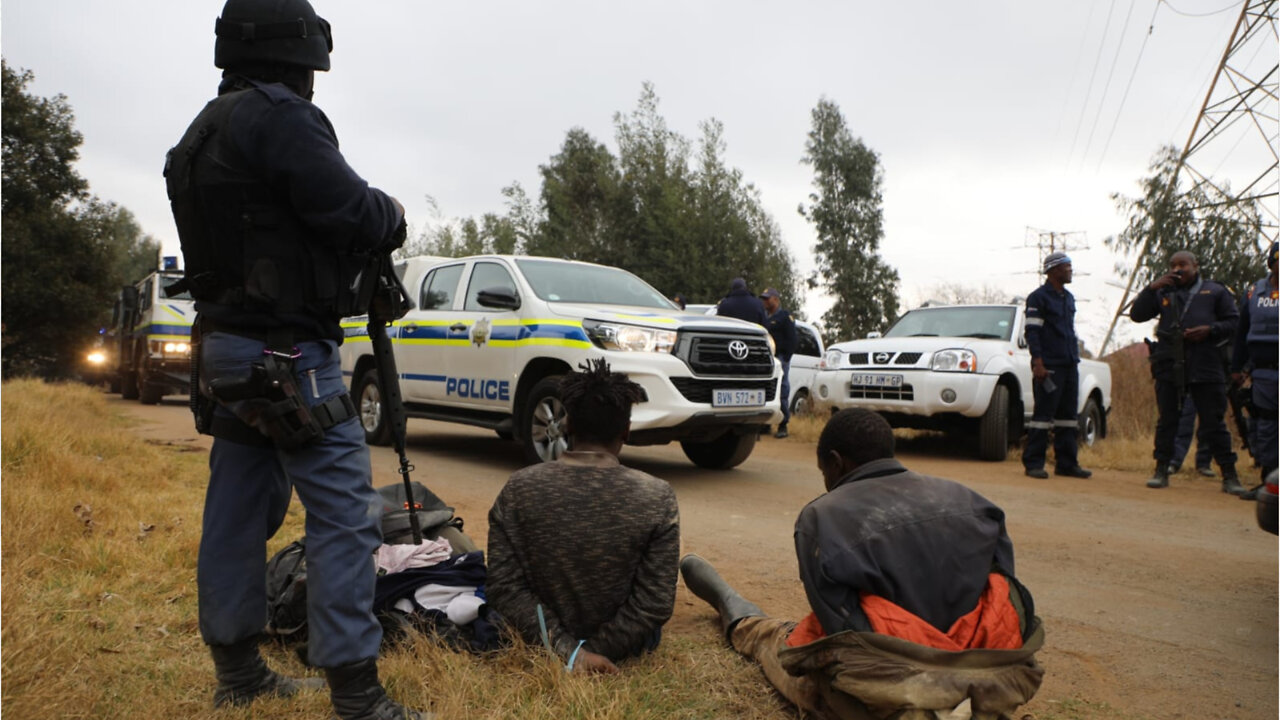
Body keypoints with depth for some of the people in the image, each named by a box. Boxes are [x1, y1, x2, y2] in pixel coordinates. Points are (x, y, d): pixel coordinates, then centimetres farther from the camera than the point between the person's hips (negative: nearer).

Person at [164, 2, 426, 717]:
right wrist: (392, 213, 2)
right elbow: (355, 217, -19)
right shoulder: (281, 118, -13)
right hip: (287, 356, -10)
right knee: (345, 516, -6)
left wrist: (368, 219, 11)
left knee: (239, 514, 15)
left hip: (229, 353, 10)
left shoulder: (204, 134, 17)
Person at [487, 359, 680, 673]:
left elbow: (503, 587, -19)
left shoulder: (518, 489, -19)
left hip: (545, 640, 2)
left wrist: (566, 649, -19)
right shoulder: (658, 498, -23)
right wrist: (596, 649, -14)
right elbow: (655, 604, -22)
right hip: (626, 646, -1)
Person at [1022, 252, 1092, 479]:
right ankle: (1033, 464, -2)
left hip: (1070, 366, 8)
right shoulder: (1038, 297, -5)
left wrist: (1075, 357, 19)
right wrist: (1038, 362, -18)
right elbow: (1032, 332, -11)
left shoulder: (1068, 297, 20)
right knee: (1043, 415, -7)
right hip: (1049, 367, -8)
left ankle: (1066, 464, 14)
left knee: (1068, 415, 8)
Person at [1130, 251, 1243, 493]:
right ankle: (1161, 470, 13)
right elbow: (1137, 314, 8)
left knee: (1213, 423, 0)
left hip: (1206, 366, -2)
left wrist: (1209, 330, -9)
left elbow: (1234, 323, 9)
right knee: (1166, 420, 6)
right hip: (1169, 366, 2)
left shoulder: (1215, 292, 12)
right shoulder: (1163, 293, 16)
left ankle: (1229, 475, 9)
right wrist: (1151, 288, -2)